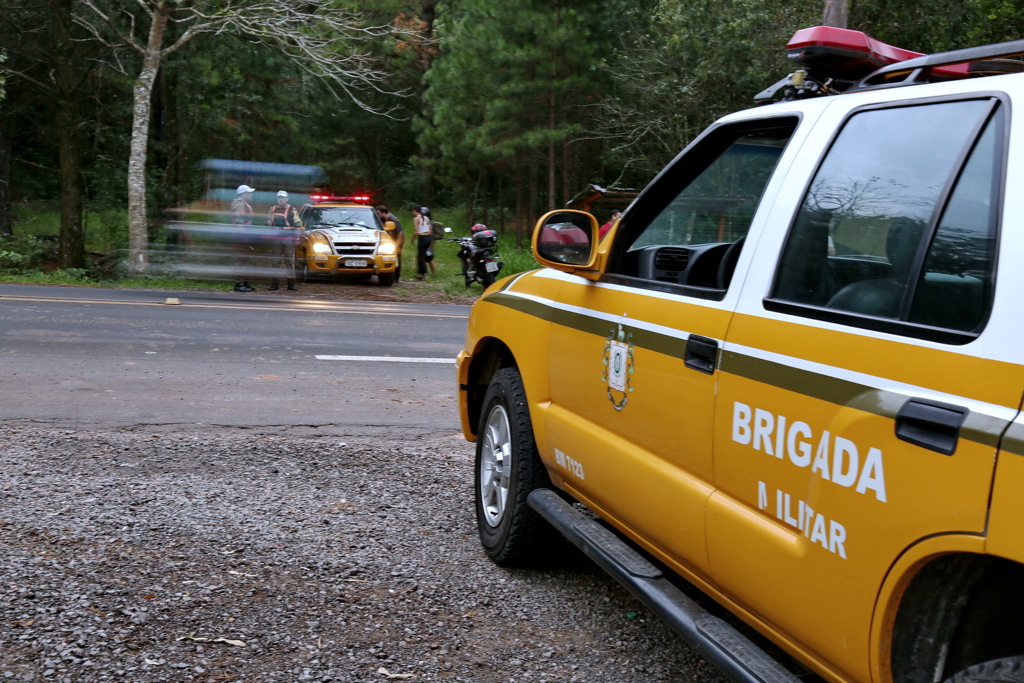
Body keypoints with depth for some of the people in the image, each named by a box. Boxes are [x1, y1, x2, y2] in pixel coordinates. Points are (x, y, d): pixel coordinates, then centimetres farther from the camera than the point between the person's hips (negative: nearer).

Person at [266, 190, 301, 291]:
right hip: (276, 238, 3)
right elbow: (268, 223, 21)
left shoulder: (292, 210, 3)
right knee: (275, 261, 3)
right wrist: (269, 220, -2)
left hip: (289, 238, -3)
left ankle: (291, 284, 3)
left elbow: (297, 225, 2)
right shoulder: (272, 209, 14)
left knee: (289, 261, -1)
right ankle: (275, 284, 7)